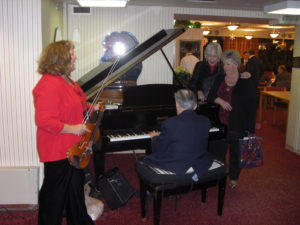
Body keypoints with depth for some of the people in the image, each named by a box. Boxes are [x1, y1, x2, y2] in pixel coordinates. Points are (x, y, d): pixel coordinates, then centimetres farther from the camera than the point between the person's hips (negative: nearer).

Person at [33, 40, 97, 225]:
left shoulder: (66, 80, 10)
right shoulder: (49, 84, -24)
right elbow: (44, 120, -28)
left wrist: (90, 108, 13)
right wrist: (72, 128, -26)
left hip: (73, 147, 11)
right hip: (57, 150, -11)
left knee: (76, 186, 23)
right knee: (55, 191, 7)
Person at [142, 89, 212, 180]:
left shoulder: (170, 124, -20)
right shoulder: (205, 122, -4)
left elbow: (158, 150, -12)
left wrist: (155, 137, 11)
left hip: (176, 168, -5)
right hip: (201, 166, 6)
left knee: (146, 159, 14)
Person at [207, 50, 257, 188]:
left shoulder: (246, 82, -8)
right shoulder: (220, 80, 6)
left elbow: (251, 105, -9)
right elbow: (210, 96, 7)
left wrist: (249, 127, -13)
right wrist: (220, 100, -16)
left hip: (238, 125, -3)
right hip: (221, 122, 3)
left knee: (235, 151, 10)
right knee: (219, 150, 8)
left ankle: (234, 178, 28)